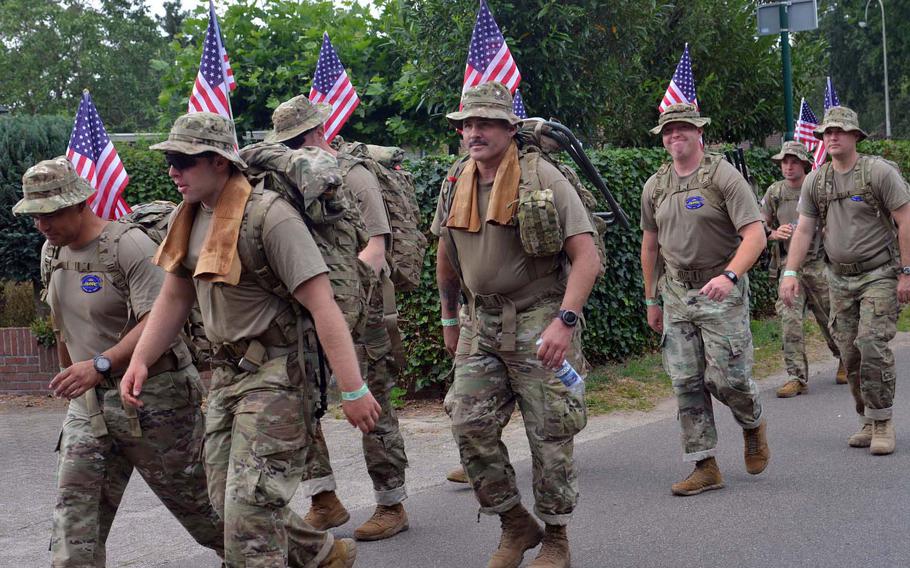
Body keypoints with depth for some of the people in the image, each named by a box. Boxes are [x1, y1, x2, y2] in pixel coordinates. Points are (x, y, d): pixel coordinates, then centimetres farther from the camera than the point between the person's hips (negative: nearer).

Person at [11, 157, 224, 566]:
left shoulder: (129, 245, -16)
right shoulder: (52, 251, 8)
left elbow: (159, 322, -27)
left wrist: (100, 365, -36)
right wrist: (70, 375, 26)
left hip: (153, 396, -6)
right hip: (89, 403, 7)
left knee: (193, 498, 8)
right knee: (74, 514, -2)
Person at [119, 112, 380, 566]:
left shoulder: (269, 216, -20)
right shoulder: (187, 219, 6)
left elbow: (321, 304, -24)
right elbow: (174, 298, 16)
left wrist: (353, 390, -26)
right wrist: (139, 361, 4)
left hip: (274, 375, -9)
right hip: (226, 372, 9)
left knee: (249, 509, -10)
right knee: (228, 500, 14)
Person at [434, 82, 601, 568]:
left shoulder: (542, 177, -12)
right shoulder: (456, 184, 6)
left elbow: (587, 258, -17)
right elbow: (446, 257, 21)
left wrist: (565, 320, -27)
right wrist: (450, 319, 23)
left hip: (539, 322, -5)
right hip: (480, 323, 5)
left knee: (549, 435, 1)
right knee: (469, 425, 0)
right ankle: (515, 525, 19)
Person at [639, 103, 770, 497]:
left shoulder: (724, 176, -7)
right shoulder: (655, 186, 9)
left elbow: (755, 235, -14)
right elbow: (650, 244, 19)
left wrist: (729, 276, -30)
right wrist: (651, 300, 19)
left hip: (721, 291, -5)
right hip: (676, 293, 5)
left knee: (727, 376, -8)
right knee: (686, 382, 1)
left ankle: (753, 425, 26)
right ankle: (705, 467, 8)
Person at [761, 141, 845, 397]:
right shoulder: (774, 192, 4)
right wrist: (774, 233, -11)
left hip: (819, 263, -1)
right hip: (788, 264, 2)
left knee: (830, 318, 9)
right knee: (789, 320, -9)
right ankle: (797, 377, -5)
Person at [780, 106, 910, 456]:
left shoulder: (879, 171, -8)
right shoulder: (815, 181, 5)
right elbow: (804, 230, 5)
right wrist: (790, 273, -6)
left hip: (879, 275, -5)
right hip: (840, 279, 5)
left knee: (872, 345, -16)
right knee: (850, 352, 4)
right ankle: (868, 422, 17)